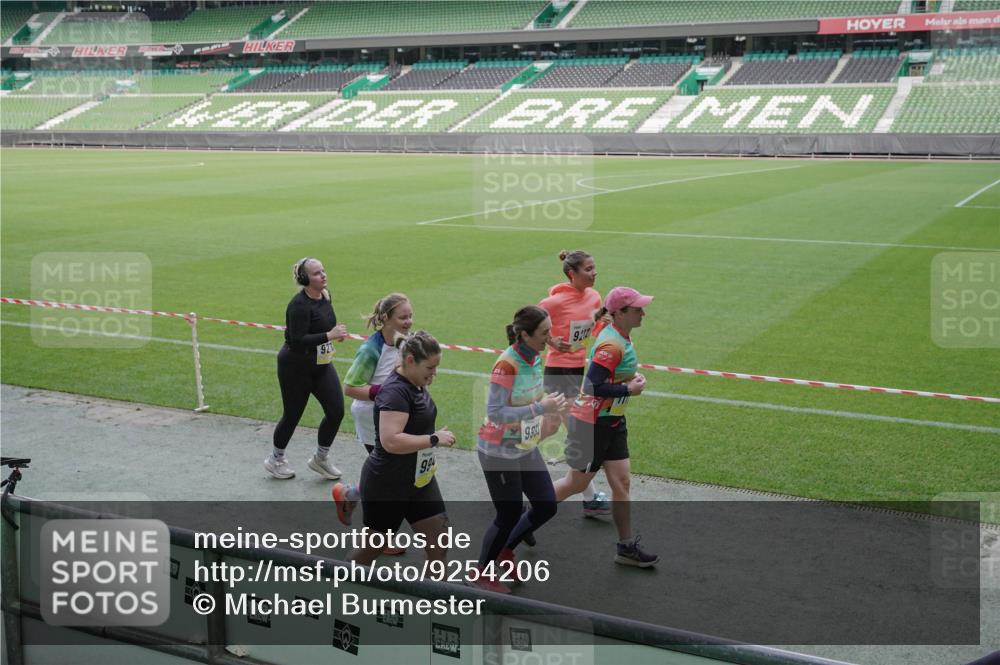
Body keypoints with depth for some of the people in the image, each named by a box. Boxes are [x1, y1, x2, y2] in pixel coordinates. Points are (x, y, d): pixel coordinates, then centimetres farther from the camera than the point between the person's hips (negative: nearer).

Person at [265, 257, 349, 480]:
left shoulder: (325, 296, 2)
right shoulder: (299, 305, -23)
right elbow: (297, 340, -29)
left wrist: (336, 333, 4)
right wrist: (329, 335, -32)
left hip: (322, 365, 7)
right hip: (295, 368, -7)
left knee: (336, 411, -1)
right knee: (292, 415, 6)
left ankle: (321, 458, 20)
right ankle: (275, 460, 31)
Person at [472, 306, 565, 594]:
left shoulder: (534, 357, 1)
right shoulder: (507, 364, -25)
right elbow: (495, 412, -29)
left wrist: (547, 411, 3)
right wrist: (540, 408, -28)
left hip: (526, 448, 8)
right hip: (500, 451, -8)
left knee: (546, 506, 10)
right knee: (509, 516, 1)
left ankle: (504, 551, 33)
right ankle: (482, 574, 24)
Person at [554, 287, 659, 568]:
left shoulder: (622, 337, 6)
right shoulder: (611, 345, -25)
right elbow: (593, 387, -30)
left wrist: (632, 377, 4)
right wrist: (629, 389, -20)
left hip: (612, 421, 9)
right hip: (592, 423, -9)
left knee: (621, 482, 7)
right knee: (577, 483, 8)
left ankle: (627, 547, 15)